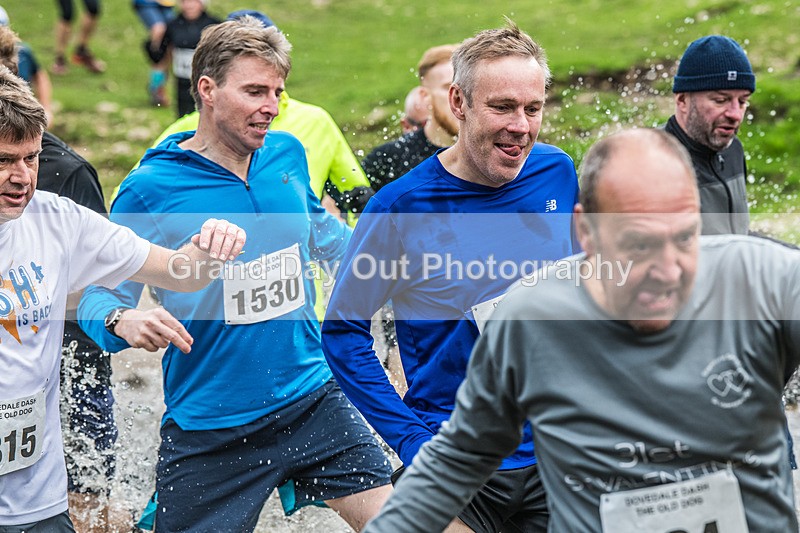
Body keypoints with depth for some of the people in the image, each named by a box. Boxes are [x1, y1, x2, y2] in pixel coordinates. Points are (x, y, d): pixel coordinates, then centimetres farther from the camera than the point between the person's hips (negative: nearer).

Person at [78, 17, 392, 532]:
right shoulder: (150, 189, -11)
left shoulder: (288, 155, 3)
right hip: (208, 428, -4)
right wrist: (123, 322, -27)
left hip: (312, 400, 4)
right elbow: (100, 295, -7)